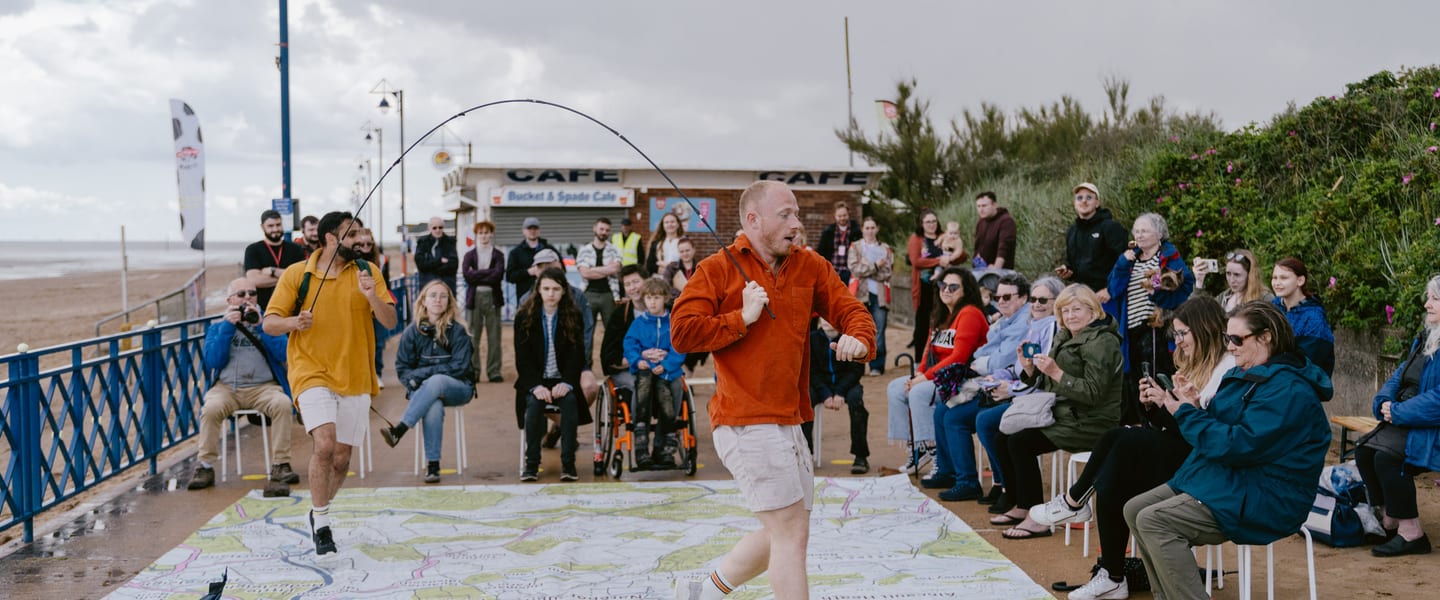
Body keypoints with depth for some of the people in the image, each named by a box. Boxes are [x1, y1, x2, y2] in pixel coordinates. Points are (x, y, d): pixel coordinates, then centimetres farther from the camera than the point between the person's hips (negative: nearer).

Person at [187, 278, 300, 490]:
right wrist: (228, 326, -4)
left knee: (282, 403, -31)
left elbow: (282, 354, -2)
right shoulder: (217, 327, 16)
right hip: (226, 387, 0)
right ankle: (205, 467, -20)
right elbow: (213, 361, -1)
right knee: (211, 407, -32)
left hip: (263, 386, 0)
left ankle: (280, 465, -23)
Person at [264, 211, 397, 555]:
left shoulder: (365, 271, 5)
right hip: (312, 375, -3)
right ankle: (321, 523, -9)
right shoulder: (296, 275, 0)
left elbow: (390, 322, -1)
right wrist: (294, 322, -20)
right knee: (325, 444, -22)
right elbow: (269, 323, 1)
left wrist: (371, 295, -20)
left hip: (355, 379, 3)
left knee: (341, 459, 6)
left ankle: (319, 514, 32)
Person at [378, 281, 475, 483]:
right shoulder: (412, 332, 3)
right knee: (434, 408, -36)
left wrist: (421, 373, -13)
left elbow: (460, 367, -10)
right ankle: (432, 464, -31)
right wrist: (413, 382, -17)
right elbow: (402, 368, 5)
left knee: (436, 381, -37)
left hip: (458, 388, -1)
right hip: (423, 390, 1)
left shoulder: (457, 331, -2)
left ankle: (398, 430, -40)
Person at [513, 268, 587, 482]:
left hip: (562, 379, 0)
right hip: (534, 380, 0)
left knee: (570, 401, -30)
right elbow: (522, 357, -4)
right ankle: (531, 464, -25)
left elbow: (577, 354, -2)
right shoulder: (524, 316, 0)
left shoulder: (573, 316, 2)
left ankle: (568, 464, -28)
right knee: (534, 402, -31)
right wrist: (536, 386, -19)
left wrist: (567, 383, -19)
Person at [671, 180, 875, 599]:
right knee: (791, 532, -8)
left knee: (784, 535, 17)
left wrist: (859, 338, -9)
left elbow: (850, 309, 12)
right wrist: (742, 319, -13)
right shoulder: (717, 270, -4)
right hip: (747, 423, -8)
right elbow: (681, 333, -12)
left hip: (789, 422, 8)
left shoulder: (810, 266, 12)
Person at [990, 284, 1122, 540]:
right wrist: (1029, 368, -3)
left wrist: (1056, 372, -26)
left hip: (1090, 423, -9)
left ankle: (1036, 519, -17)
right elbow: (1045, 384, 17)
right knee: (1002, 438, -2)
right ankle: (1020, 506, 6)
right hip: (1063, 414, 9)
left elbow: (1093, 393, -22)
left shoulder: (1102, 342, -13)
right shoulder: (1065, 337, 15)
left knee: (1021, 443, -22)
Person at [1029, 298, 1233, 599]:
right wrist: (1152, 406, -1)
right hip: (1172, 452, 9)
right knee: (1110, 483, -16)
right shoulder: (1191, 367, 18)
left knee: (1120, 439, -23)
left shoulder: (1228, 368, -10)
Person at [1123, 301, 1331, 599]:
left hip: (1262, 500, -11)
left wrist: (1187, 414, -13)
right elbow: (1222, 427, 18)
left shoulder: (1288, 390, -18)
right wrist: (1194, 407, -2)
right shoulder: (1246, 374, 14)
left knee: (1153, 521, -24)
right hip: (1230, 479, 11)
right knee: (1135, 509, 3)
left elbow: (1238, 445, -24)